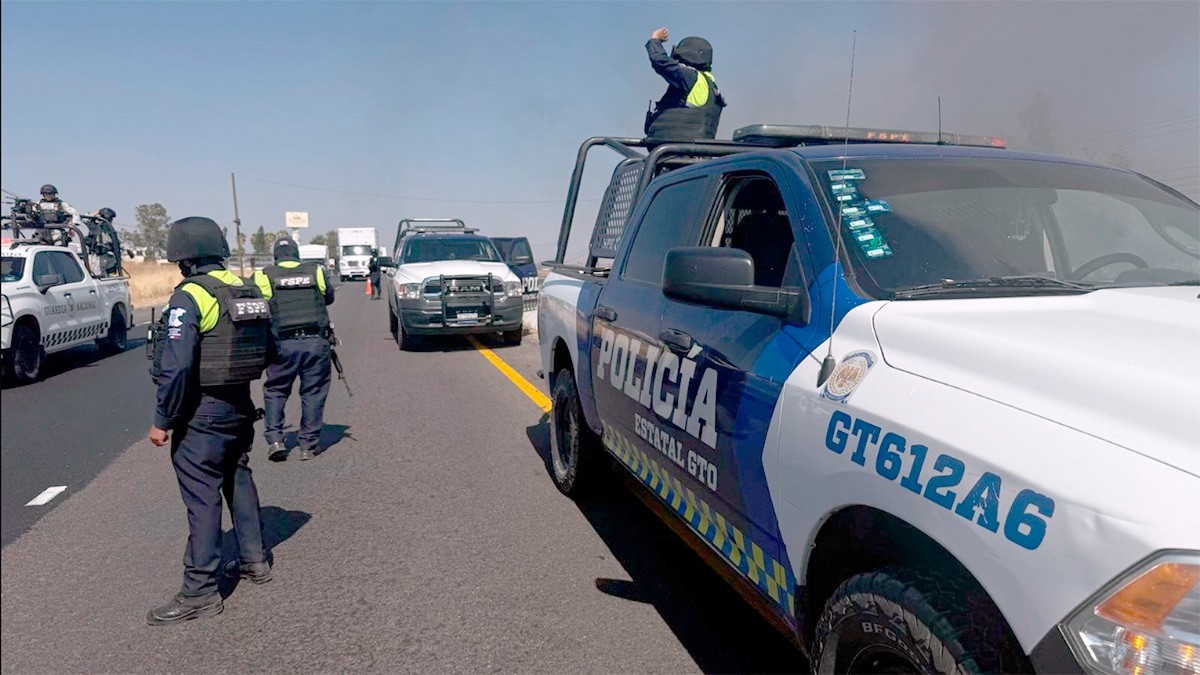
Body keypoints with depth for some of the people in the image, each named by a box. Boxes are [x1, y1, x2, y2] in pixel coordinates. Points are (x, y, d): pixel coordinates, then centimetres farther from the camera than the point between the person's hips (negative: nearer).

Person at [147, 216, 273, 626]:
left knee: (201, 497, -2)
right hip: (241, 406, 8)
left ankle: (200, 592, 4)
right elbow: (267, 348, 13)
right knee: (238, 480, 21)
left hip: (202, 412, -8)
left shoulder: (190, 297, -15)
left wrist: (163, 420, -13)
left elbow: (176, 366, -21)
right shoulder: (249, 292, 8)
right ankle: (254, 560, 32)